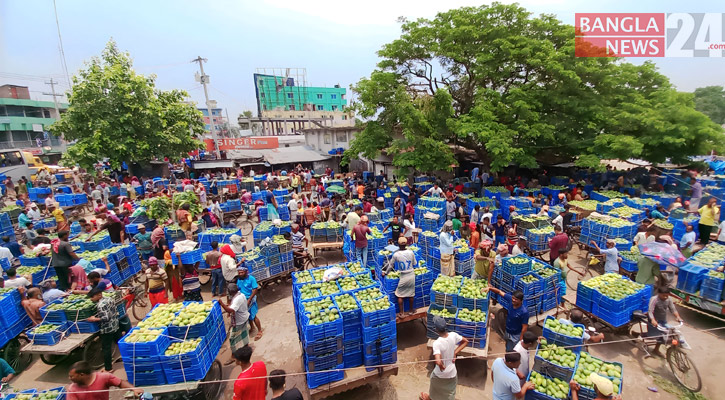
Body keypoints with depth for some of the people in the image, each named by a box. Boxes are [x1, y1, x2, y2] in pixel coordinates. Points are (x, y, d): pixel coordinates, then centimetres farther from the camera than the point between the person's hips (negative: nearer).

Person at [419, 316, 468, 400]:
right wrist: (455, 353, -4)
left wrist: (442, 367, -21)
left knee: (435, 387, 29)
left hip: (440, 374, -3)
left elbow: (438, 362, -43)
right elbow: (466, 341, -1)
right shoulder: (453, 335, -19)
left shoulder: (437, 343, -34)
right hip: (452, 372, 3)